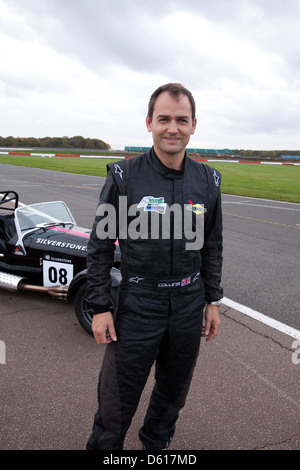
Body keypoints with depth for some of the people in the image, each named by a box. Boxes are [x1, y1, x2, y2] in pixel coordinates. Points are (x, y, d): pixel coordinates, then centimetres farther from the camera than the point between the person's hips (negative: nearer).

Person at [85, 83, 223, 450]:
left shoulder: (208, 180, 0)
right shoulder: (123, 175, -10)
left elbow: (212, 247, 8)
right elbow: (100, 245, -6)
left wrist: (213, 300, 9)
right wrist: (99, 308, -8)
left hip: (189, 310, 4)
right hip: (137, 309, -3)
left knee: (173, 393, 23)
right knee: (115, 402, 8)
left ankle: (156, 444, 51)